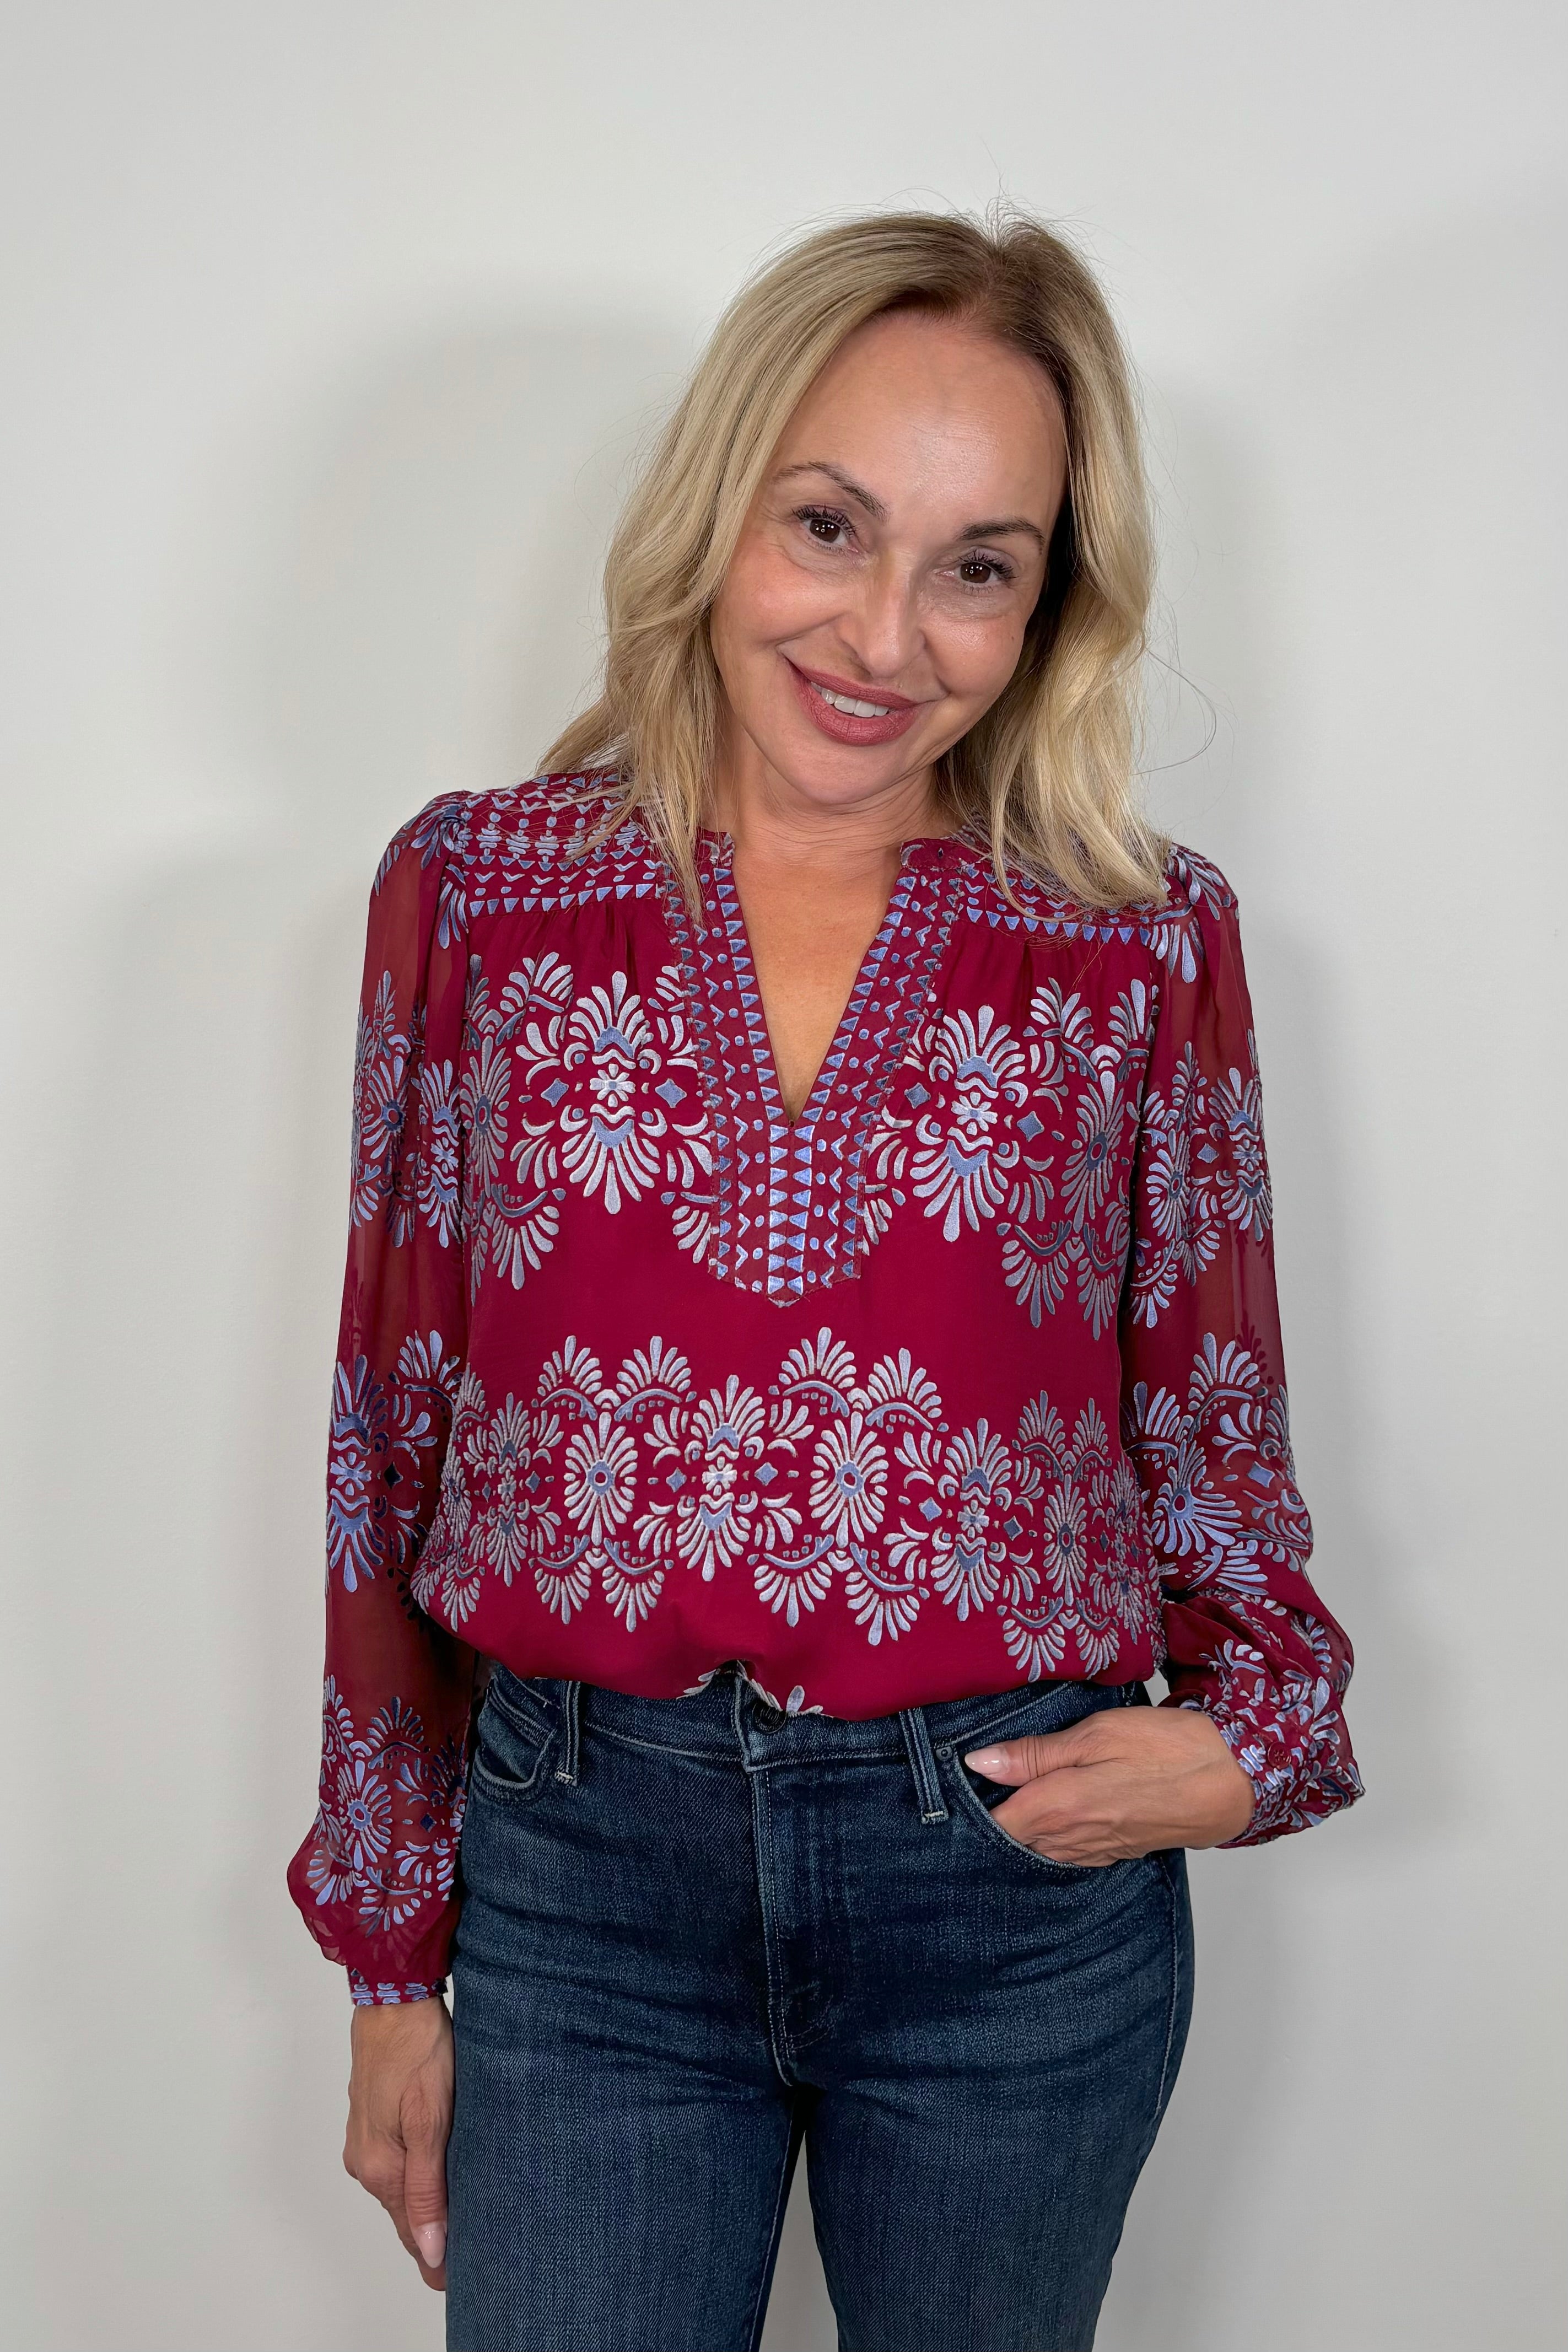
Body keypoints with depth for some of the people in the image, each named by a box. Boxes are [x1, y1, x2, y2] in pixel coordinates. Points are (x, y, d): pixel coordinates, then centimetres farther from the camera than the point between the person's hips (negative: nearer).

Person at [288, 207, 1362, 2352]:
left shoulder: (1148, 942, -1)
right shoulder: (477, 892, -1)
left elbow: (1210, 1428, 9)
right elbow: (395, 1435, 2)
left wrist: (1259, 1734, -10)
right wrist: (391, 1954, 5)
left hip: (1023, 1880, 1)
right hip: (581, 1870, 0)